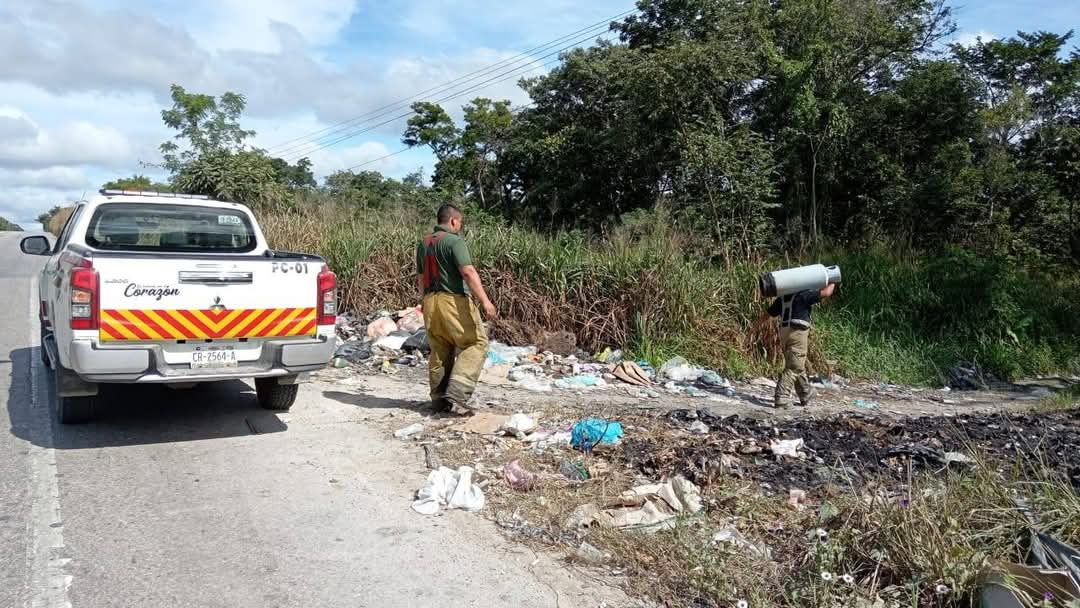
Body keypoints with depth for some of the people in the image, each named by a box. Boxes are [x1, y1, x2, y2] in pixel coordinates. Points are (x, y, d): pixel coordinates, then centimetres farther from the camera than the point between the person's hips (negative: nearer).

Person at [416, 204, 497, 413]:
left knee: (439, 351, 14)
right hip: (454, 300, -8)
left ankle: (439, 399, 18)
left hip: (431, 300, 8)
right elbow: (468, 272, -20)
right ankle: (457, 391, -11)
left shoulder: (424, 243, 15)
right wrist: (485, 301, -22)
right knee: (476, 342, 0)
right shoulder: (454, 241, -10)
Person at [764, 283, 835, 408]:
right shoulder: (804, 294, -4)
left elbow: (767, 314, 17)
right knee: (793, 368, -7)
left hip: (784, 332, 7)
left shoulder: (782, 298, 16)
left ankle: (806, 396, 30)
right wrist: (832, 283, 13)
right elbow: (826, 293, -8)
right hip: (798, 332, -7)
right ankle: (781, 397, -16)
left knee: (798, 366, 19)